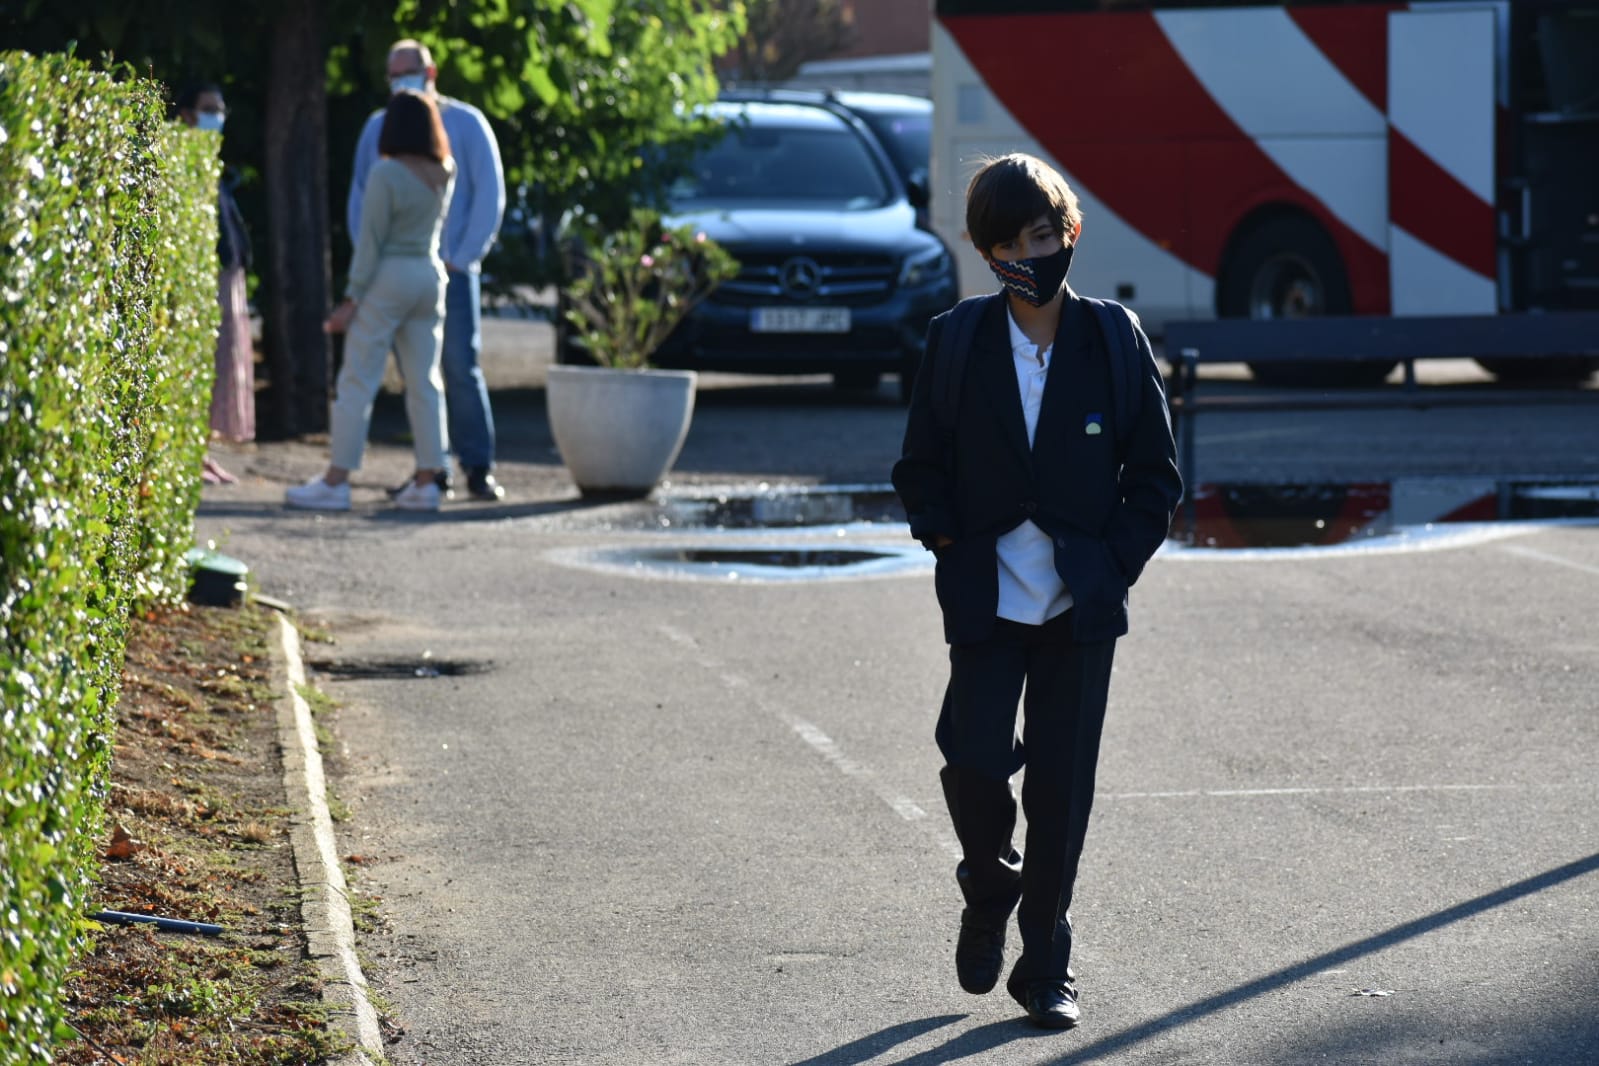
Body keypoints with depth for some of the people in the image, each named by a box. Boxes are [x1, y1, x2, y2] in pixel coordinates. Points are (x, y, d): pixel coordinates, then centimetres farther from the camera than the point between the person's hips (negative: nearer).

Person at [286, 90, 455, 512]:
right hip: (431, 275, 6)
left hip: (388, 278, -6)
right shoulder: (445, 174, 3)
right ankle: (427, 481, 7)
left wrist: (352, 299, -12)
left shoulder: (386, 174, -15)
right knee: (424, 382, 8)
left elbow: (371, 240, -16)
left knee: (357, 382, -3)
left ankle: (336, 481, -4)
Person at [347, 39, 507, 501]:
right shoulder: (378, 128, 13)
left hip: (449, 270, -3)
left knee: (461, 368, -10)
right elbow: (360, 198, 16)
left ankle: (478, 468, -8)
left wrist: (464, 257, -7)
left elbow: (490, 195, 0)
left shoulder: (465, 124, 3)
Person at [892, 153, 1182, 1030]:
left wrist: (1112, 567, -4)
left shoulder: (1113, 341, 1)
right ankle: (989, 893, 21)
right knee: (975, 763, -11)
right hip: (987, 598, 0)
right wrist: (952, 549, -4)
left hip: (1080, 604, 0)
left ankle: (1047, 965, 14)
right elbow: (920, 469, 8)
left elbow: (1155, 476, 5)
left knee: (1062, 784, 2)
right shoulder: (957, 342, 1)